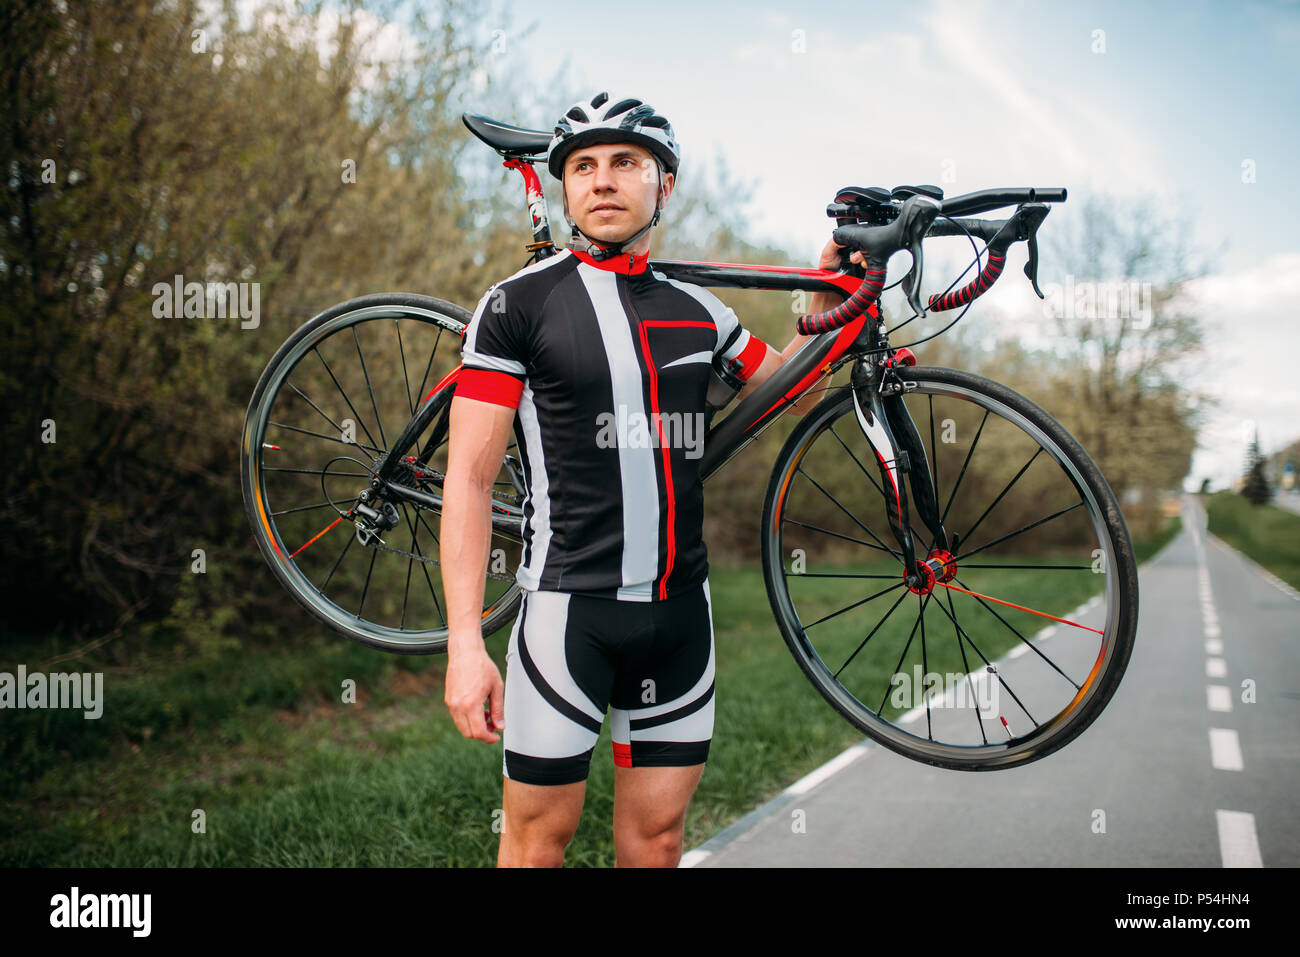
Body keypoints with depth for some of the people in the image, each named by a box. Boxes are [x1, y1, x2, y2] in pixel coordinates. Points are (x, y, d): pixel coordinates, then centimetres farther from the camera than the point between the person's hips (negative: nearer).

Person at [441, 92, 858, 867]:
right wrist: (465, 641, -14)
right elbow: (469, 478, -8)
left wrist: (830, 297, 11)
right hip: (569, 607, -4)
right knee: (540, 835, 6)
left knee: (658, 832, 13)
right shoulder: (519, 303, -5)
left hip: (681, 608, 4)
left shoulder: (696, 307, 9)